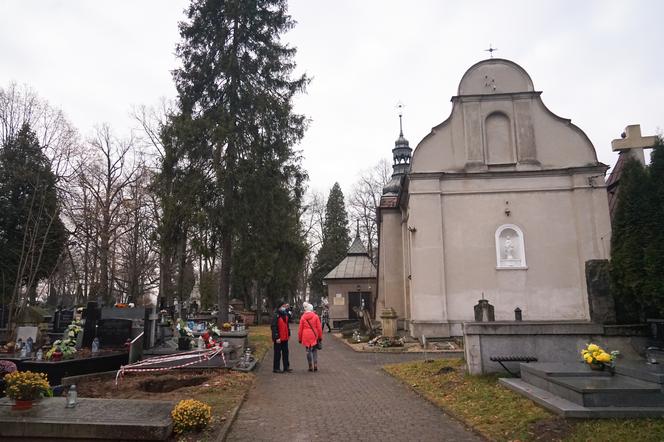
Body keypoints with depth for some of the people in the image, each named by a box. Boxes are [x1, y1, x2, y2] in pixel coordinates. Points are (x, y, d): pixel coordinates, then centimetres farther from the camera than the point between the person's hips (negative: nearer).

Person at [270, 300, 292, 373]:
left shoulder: (285, 314, 9)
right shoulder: (276, 316, -16)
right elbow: (273, 327, -20)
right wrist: (276, 337, -22)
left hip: (285, 337, 8)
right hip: (278, 338, -8)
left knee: (285, 352, 13)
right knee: (277, 353, 1)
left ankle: (286, 367, 21)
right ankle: (276, 368, 12)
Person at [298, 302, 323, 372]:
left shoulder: (303, 317, 0)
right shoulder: (315, 316, -2)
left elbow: (300, 329, 2)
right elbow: (319, 328, -1)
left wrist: (299, 338, 10)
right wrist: (320, 337, 8)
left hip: (306, 337, 0)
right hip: (314, 336, 0)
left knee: (308, 351, 8)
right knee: (315, 350, 12)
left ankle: (310, 367, 10)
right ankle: (315, 365, 3)